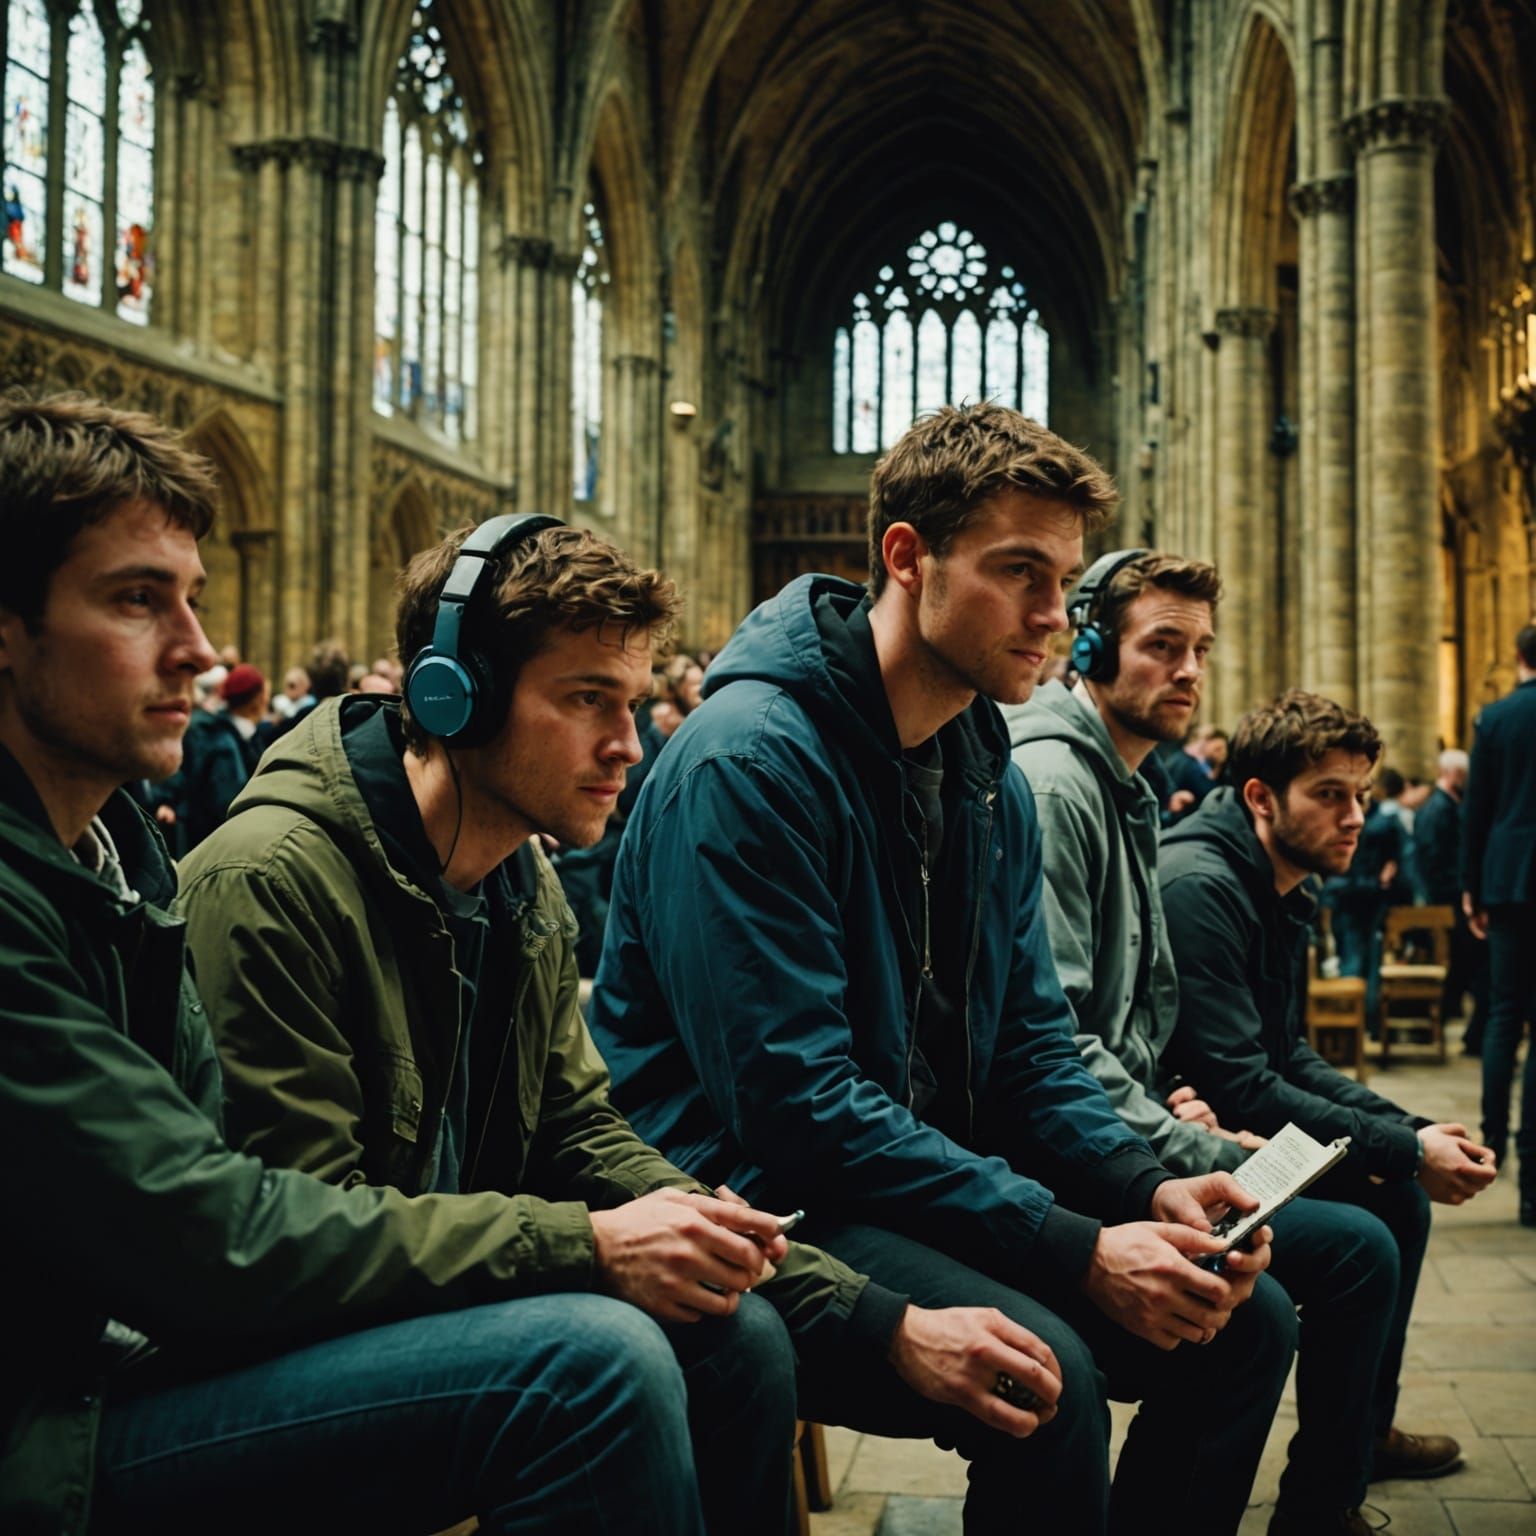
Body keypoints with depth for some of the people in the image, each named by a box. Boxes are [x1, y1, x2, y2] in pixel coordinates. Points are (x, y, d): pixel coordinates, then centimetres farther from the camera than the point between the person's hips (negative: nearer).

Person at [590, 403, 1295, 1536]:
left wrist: (1147, 1187, -9)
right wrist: (1073, 1250, -24)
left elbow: (1032, 1046, 11)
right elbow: (795, 1102, -24)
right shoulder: (750, 758, -19)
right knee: (1042, 1373, -30)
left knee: (1248, 1320, 2)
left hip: (937, 1181, 8)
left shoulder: (994, 783, 8)